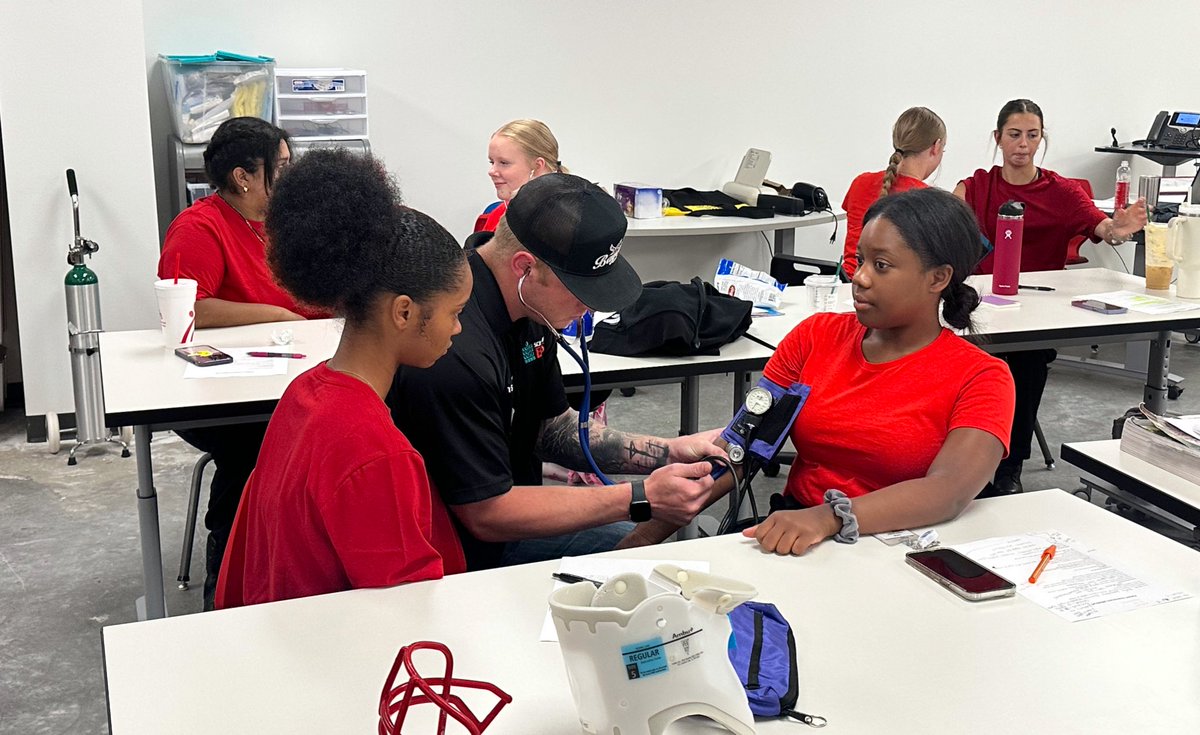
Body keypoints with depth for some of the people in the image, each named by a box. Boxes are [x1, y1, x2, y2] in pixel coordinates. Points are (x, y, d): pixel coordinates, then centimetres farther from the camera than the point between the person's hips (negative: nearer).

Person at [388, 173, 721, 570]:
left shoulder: (527, 313, -2)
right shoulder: (457, 352, -31)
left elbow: (553, 430, 10)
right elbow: (486, 515, -25)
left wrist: (672, 451, -3)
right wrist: (641, 499, -24)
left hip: (503, 511, 9)